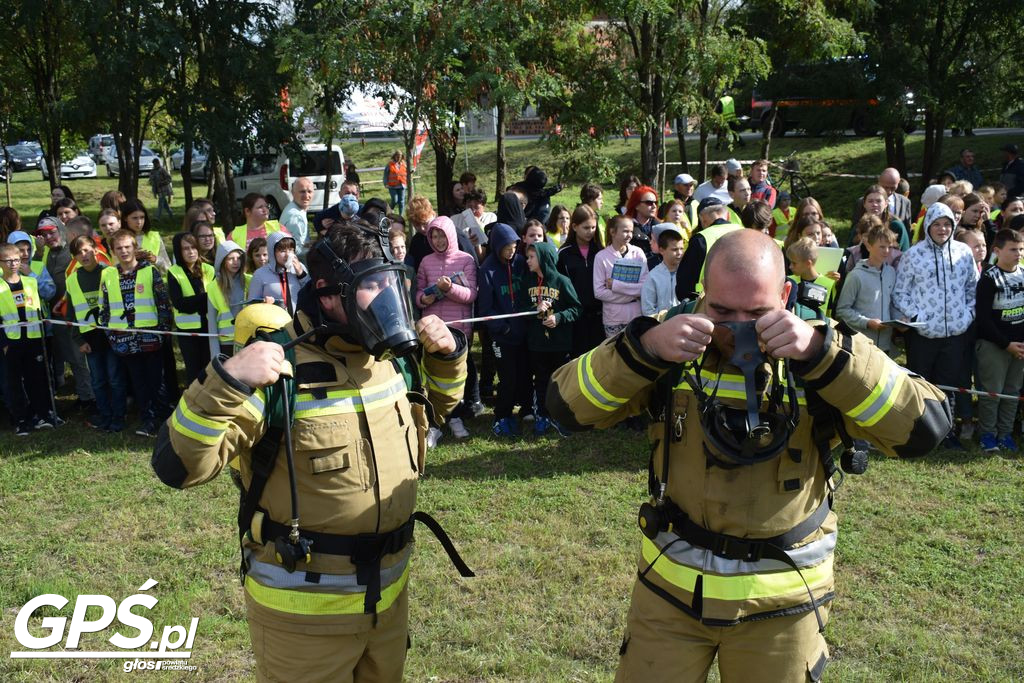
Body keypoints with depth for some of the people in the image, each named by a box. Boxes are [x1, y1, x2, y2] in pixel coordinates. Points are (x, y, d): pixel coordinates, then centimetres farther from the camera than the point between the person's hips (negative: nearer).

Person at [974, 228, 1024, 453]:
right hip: (993, 344, -5)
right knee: (992, 391, -2)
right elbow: (983, 318, -13)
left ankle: (1005, 433, 19)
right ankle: (988, 433, 11)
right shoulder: (989, 279, -10)